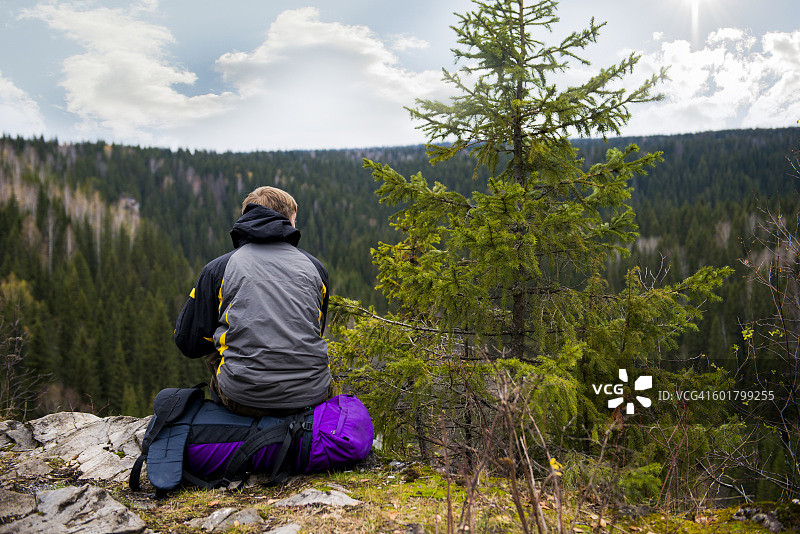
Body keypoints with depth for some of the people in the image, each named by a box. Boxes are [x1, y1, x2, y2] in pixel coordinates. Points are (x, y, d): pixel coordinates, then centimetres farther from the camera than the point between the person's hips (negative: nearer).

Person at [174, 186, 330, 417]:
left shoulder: (218, 269, 1)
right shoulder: (314, 267, 8)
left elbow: (188, 342, 5)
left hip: (244, 398, -2)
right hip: (311, 394, 2)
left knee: (210, 350, 26)